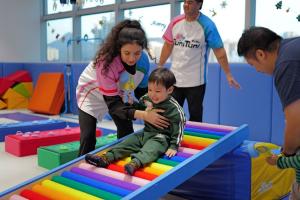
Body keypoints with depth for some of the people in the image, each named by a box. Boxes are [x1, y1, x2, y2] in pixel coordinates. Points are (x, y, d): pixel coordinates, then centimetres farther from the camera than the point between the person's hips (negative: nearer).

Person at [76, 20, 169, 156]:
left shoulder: (143, 60, -24)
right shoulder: (106, 62, -40)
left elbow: (142, 90, -6)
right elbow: (112, 104, -38)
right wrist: (144, 115, -50)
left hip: (116, 94, 5)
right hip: (91, 93, -5)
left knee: (127, 132, 4)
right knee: (88, 137, -14)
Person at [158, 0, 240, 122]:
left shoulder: (207, 25, -12)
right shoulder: (175, 22, 1)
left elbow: (219, 51, -10)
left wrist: (228, 74, -14)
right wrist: (159, 67, 14)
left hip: (196, 81, -4)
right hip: (174, 79, 4)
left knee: (195, 116, 8)